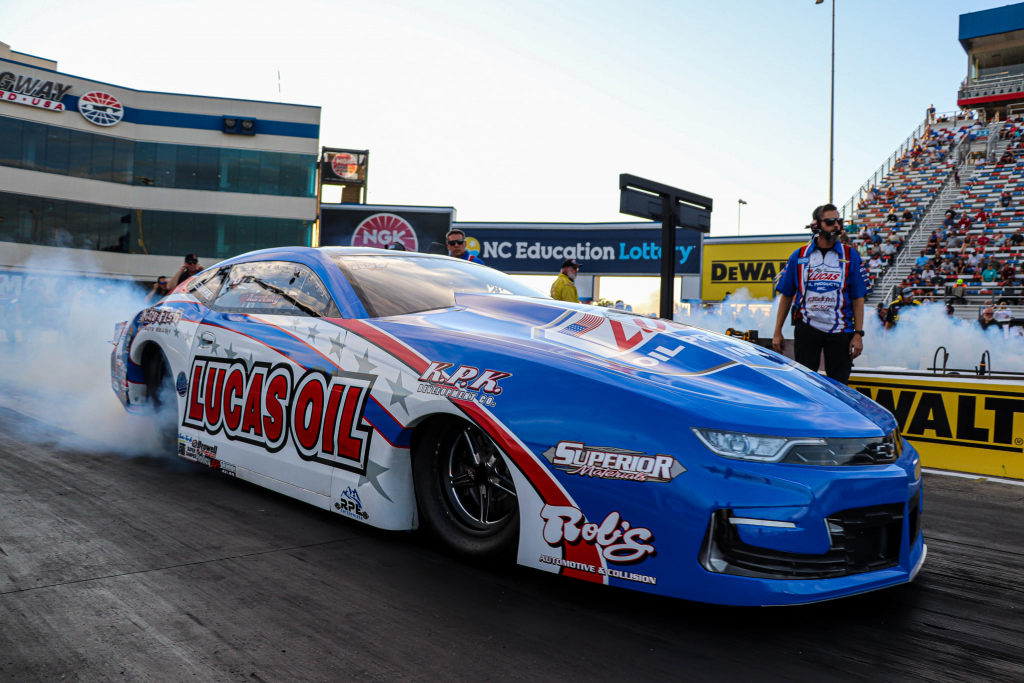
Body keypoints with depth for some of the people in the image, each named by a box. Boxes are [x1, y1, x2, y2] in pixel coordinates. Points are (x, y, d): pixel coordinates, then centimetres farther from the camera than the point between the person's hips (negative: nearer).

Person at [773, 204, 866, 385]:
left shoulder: (850, 256, 3)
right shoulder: (799, 256, 4)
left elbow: (858, 298, 2)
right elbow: (786, 296, 7)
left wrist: (858, 334, -5)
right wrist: (777, 332, 4)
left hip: (840, 330, 0)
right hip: (806, 328, 0)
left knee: (839, 384, 4)